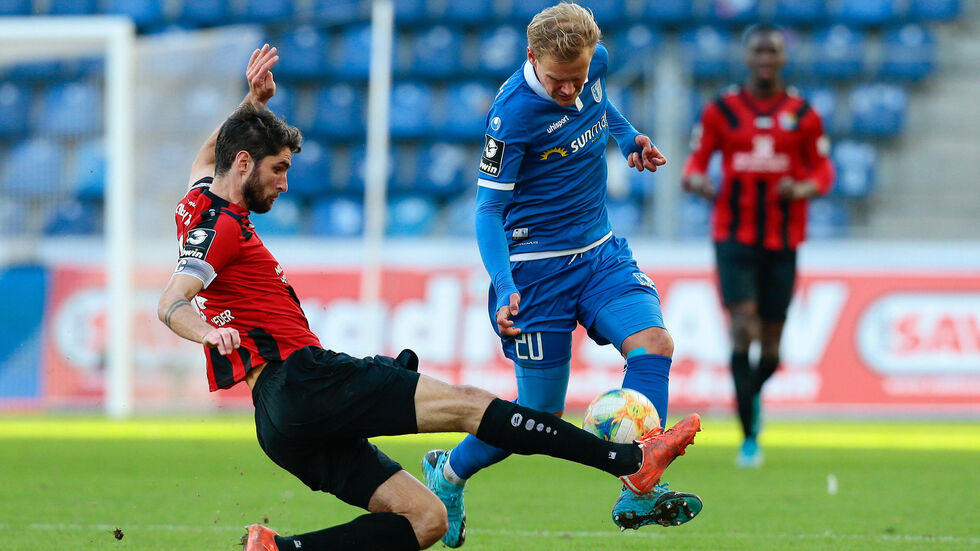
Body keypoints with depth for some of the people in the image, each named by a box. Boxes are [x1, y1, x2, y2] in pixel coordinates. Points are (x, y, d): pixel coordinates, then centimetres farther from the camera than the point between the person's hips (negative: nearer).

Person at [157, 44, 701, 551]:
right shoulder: (221, 228, -7)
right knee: (466, 403, -14)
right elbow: (169, 303, -22)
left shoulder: (200, 202, 21)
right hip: (298, 379, -11)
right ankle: (629, 459, -21)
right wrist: (209, 331, -40)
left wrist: (252, 101, 39)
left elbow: (208, 152, 44)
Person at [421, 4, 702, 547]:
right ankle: (447, 475, 28)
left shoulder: (596, 62, -5)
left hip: (600, 251, 6)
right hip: (537, 265, -6)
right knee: (540, 413, 1)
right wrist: (504, 289, -30)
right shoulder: (513, 112, -24)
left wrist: (627, 136, 5)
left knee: (654, 343, -20)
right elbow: (488, 208, -19)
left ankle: (637, 493, -23)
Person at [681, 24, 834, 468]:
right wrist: (697, 181, -18)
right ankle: (750, 438, -12)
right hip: (734, 237, -2)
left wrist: (802, 189, -13)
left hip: (783, 242, 2)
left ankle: (753, 393, 41)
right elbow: (696, 161, 6)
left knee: (771, 342, 5)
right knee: (743, 328, -17)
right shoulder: (721, 111, 2)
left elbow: (823, 170, 10)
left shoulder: (803, 115, 4)